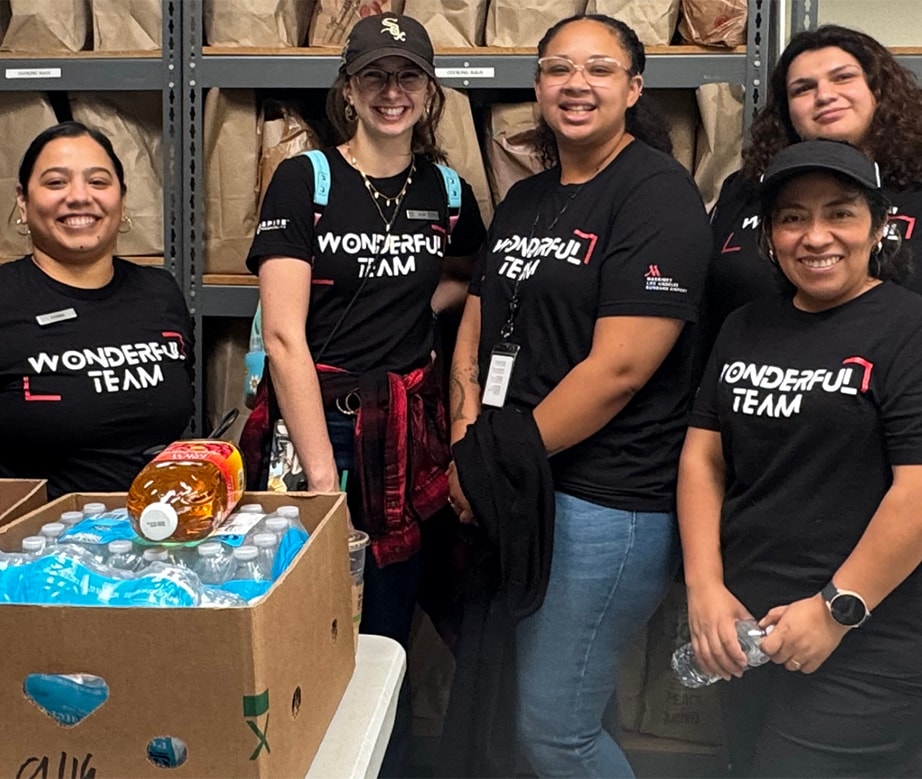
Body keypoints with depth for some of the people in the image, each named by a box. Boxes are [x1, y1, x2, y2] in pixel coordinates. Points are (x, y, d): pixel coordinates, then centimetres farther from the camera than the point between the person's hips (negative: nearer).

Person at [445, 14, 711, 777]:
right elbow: (476, 329, 13)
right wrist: (468, 446, -4)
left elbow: (618, 367, -20)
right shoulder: (524, 200, 13)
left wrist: (498, 463, -13)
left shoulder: (658, 194, -12)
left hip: (606, 501, -8)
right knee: (499, 706, 19)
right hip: (518, 496, 8)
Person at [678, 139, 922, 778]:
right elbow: (703, 457, 8)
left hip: (865, 651, -6)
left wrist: (837, 608, -16)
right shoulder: (746, 329, 10)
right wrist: (705, 588, -2)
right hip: (745, 633, 7)